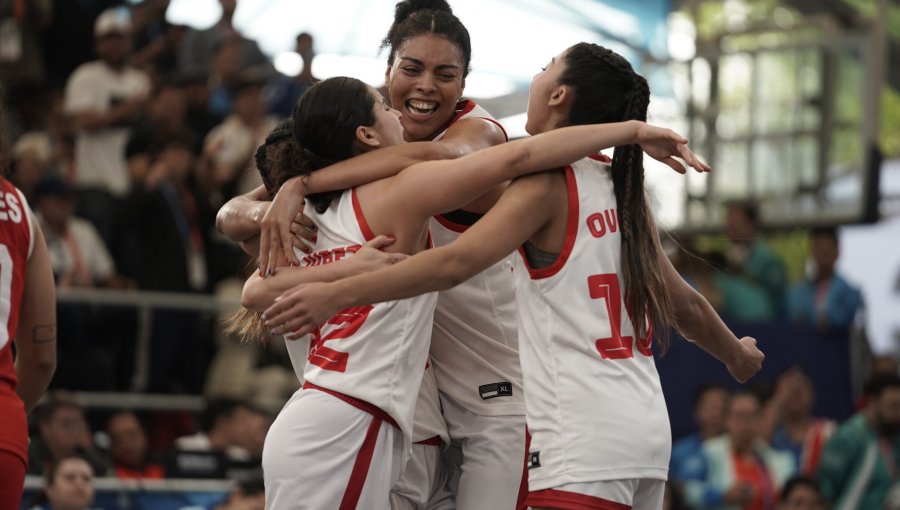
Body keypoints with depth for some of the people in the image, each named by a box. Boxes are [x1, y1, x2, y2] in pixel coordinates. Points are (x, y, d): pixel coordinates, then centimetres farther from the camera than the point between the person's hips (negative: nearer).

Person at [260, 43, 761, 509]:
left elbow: (455, 263, -22)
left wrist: (338, 293, -27)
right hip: (647, 427, 8)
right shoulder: (620, 191, 13)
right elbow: (684, 304, 22)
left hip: (583, 444, -8)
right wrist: (737, 354, 42)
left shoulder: (547, 183, -8)